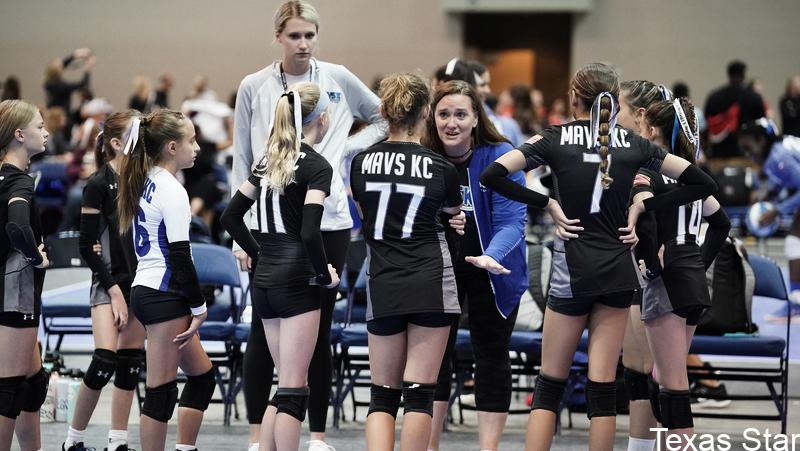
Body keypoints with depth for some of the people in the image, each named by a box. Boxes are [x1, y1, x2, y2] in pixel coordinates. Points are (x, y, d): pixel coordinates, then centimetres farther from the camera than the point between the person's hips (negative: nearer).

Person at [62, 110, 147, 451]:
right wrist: (114, 290, -13)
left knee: (131, 363, 5)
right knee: (105, 361, -15)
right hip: (109, 282, -6)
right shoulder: (99, 184, -9)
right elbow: (87, 245, -10)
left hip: (139, 282, 6)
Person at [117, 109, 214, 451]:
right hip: (164, 297, -10)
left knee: (202, 375, 17)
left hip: (145, 290, 10)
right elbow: (180, 256, -18)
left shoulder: (145, 183, 13)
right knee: (161, 391, -6)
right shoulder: (172, 190, -14)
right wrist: (199, 307, -12)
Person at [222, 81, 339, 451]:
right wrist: (325, 275, -7)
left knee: (286, 384, 14)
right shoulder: (316, 166, -10)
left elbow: (231, 216, 15)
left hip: (264, 280, 8)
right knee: (293, 391, -5)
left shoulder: (269, 161, 12)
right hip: (296, 281, -7)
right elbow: (310, 232, -21)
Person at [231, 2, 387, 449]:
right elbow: (242, 163, 5)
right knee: (264, 331, 1)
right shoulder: (254, 87, 2)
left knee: (320, 329, 5)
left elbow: (383, 120, 18)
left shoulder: (338, 78, 3)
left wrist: (344, 150, 2)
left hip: (328, 222, 1)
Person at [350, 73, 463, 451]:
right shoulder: (441, 168, -5)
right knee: (420, 392, -1)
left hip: (382, 287, 2)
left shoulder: (361, 163, 2)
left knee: (382, 395, 7)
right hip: (432, 284, -2)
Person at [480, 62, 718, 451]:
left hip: (573, 270, -2)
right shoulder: (633, 144, 4)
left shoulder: (555, 139, -2)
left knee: (550, 385, 5)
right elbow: (702, 183, 5)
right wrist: (642, 207, 5)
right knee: (603, 386, 4)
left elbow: (491, 176, -12)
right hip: (619, 271, 2)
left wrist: (546, 204, -5)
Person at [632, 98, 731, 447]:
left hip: (666, 281, -8)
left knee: (673, 385, -7)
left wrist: (652, 264, -16)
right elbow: (721, 222, 23)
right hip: (695, 283, 8)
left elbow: (644, 219, -29)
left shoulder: (647, 173, -11)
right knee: (664, 379, 16)